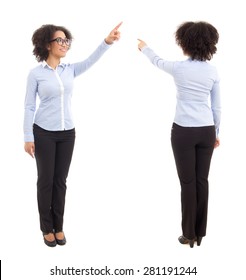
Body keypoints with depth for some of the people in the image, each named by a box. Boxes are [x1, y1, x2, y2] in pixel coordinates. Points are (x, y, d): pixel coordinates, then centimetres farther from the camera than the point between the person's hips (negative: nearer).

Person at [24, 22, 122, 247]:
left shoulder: (70, 70, 4)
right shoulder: (36, 73, -6)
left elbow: (91, 61, -11)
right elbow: (29, 106, -5)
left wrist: (107, 42, -27)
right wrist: (28, 137, -9)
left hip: (67, 133, 4)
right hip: (43, 133, -3)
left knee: (60, 180, 10)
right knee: (46, 180, 5)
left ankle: (58, 226, 23)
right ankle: (47, 228, 20)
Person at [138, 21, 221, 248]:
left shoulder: (179, 68, -7)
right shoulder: (213, 70, 0)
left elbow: (157, 62, 16)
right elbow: (216, 107, 5)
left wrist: (145, 48, 37)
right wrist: (217, 132, 18)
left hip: (184, 131, -3)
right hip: (206, 131, 3)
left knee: (188, 182, 3)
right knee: (202, 180, 9)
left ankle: (189, 234, 12)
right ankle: (200, 232, 20)